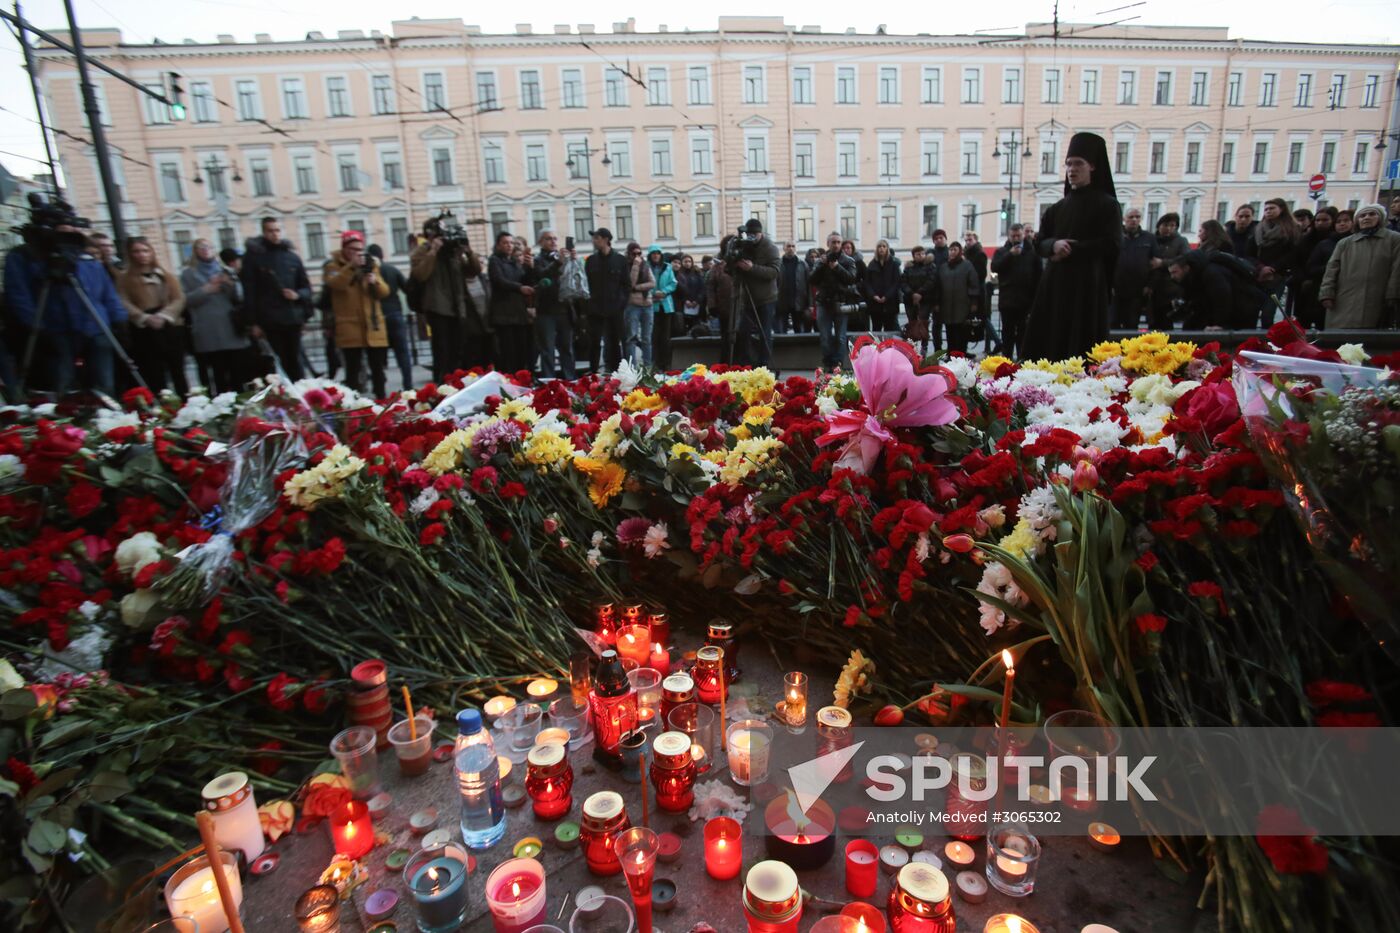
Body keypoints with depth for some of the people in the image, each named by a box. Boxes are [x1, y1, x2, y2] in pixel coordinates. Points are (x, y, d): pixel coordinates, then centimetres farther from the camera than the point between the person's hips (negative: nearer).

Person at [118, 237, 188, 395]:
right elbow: (125, 304, -3)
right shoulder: (124, 278, 8)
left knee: (177, 373, 5)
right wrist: (146, 318, -20)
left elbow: (179, 299, 2)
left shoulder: (165, 275, 13)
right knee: (155, 379, -3)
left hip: (170, 328, 2)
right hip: (144, 332, -1)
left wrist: (163, 316, -14)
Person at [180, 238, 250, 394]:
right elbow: (184, 300, 0)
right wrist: (205, 290, -11)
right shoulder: (187, 274, 10)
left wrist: (231, 284, -9)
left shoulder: (225, 271, 17)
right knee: (219, 378, -6)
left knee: (239, 377, 0)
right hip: (209, 336, -2)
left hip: (233, 330, 2)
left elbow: (240, 296, 9)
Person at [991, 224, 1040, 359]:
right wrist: (1010, 254, -15)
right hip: (1007, 299, 1)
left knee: (1023, 332, 3)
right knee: (1008, 332, 7)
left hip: (1026, 300, -1)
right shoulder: (1002, 251, 9)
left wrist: (1036, 296, -9)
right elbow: (994, 267, -8)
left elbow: (1038, 274, -2)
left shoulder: (1032, 251, 3)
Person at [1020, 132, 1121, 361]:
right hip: (1055, 285, 5)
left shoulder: (1107, 204, 0)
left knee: (1081, 346, -7)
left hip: (1088, 285, -5)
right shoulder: (1057, 208, 14)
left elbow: (1111, 245, -8)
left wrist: (1071, 250, -9)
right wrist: (1054, 245, -11)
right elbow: (1039, 242, 11)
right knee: (1049, 343, 1)